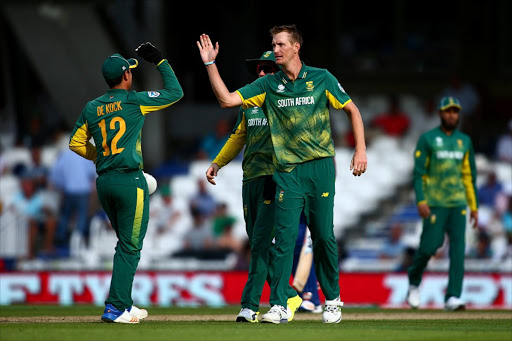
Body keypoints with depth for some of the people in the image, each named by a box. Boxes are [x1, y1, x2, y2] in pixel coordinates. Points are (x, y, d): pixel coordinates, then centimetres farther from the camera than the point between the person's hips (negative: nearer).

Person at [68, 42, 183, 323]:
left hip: (104, 182, 6)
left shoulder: (92, 108, 9)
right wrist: (160, 62, 11)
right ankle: (115, 308, -8)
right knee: (129, 246, -3)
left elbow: (76, 143, 13)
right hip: (130, 180, -6)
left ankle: (124, 304, 19)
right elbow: (175, 92, 3)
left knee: (127, 244, 18)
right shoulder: (135, 101, -6)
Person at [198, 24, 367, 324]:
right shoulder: (268, 85, 6)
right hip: (287, 171, 1)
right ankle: (279, 306, -8)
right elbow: (227, 99, 1)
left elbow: (352, 110, 8)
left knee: (324, 237, 2)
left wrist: (361, 150, 0)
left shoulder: (321, 79, 2)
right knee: (285, 238, -7)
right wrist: (210, 64, -6)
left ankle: (333, 300, 17)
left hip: (320, 167, -1)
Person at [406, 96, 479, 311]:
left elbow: (470, 176, 16)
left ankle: (453, 298, -10)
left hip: (458, 203, 4)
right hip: (434, 203, -4)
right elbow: (418, 173, -5)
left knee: (458, 247, -8)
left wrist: (474, 207, 12)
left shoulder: (464, 141, 13)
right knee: (430, 244, -9)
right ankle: (414, 282, 20)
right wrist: (421, 201, -16)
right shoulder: (427, 139, 0)